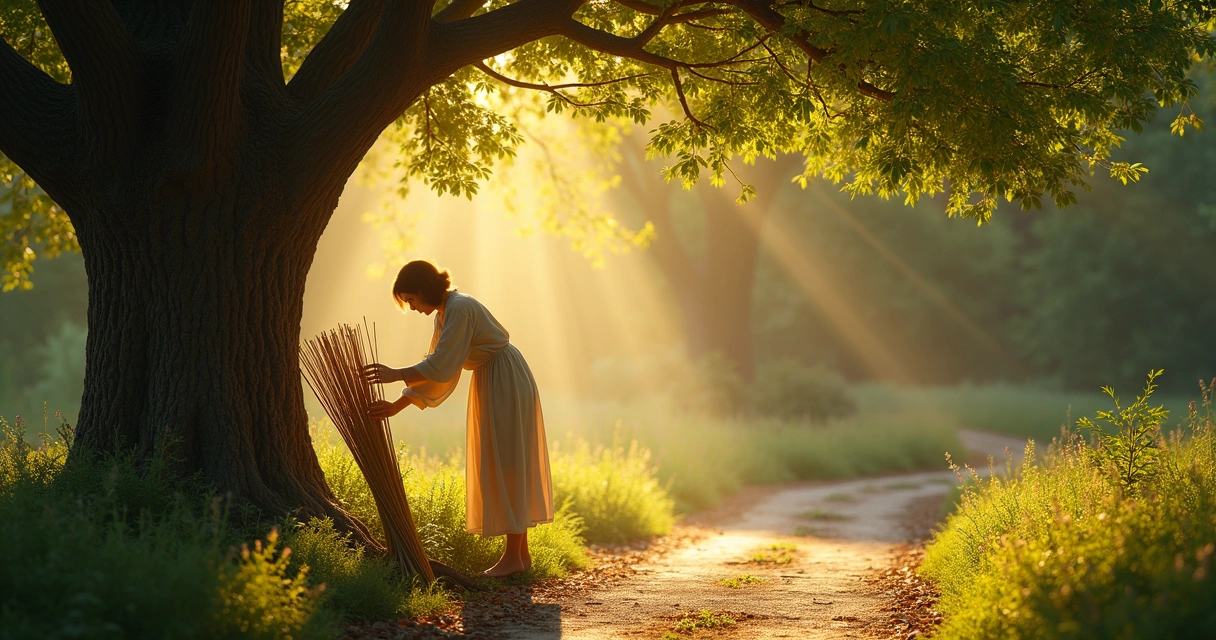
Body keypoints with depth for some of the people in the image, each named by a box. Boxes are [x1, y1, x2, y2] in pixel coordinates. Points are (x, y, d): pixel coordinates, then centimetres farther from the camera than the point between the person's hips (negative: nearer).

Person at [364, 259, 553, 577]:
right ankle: (521, 552, 15)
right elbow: (438, 371, 9)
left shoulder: (459, 309, -20)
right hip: (489, 383, 10)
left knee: (505, 465, -8)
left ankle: (513, 556, -4)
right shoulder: (443, 314, 10)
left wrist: (396, 374, -21)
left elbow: (440, 367, -25)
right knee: (500, 467, 11)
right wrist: (397, 405, 3)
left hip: (506, 382, -10)